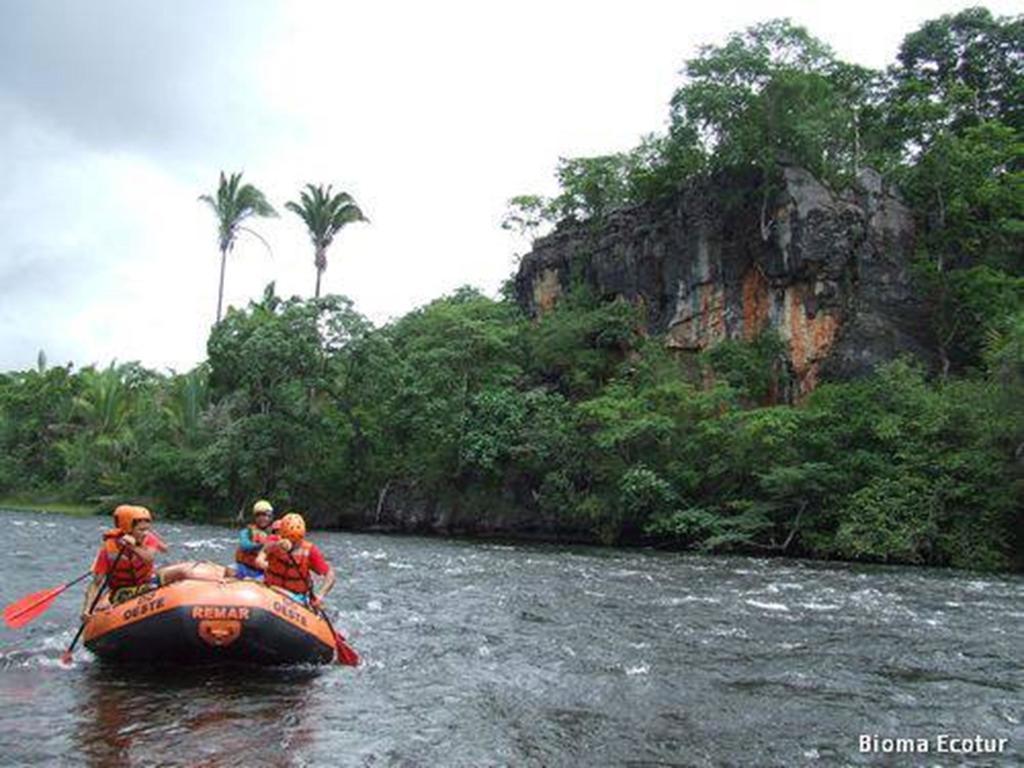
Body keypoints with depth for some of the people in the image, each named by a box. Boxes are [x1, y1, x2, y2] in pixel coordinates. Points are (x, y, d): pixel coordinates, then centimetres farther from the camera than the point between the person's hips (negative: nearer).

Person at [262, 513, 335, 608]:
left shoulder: (309, 551, -9)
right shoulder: (275, 541, -8)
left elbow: (330, 574, -13)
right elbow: (267, 548, -34)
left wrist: (321, 596, -29)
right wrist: (278, 545, -58)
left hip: (297, 597, -1)